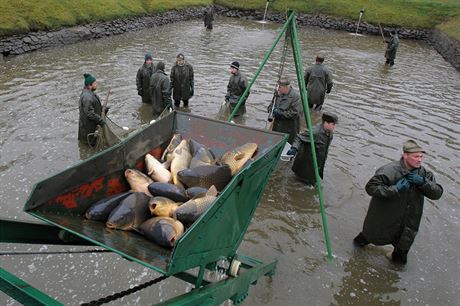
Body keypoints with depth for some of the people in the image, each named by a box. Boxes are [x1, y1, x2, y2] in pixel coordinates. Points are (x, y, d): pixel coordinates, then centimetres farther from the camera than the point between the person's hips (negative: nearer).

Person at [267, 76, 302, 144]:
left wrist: (281, 113, -22)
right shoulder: (278, 94, 7)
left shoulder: (295, 97, -17)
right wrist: (271, 109, -4)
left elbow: (295, 113, -23)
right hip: (277, 127, 8)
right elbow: (271, 104, 20)